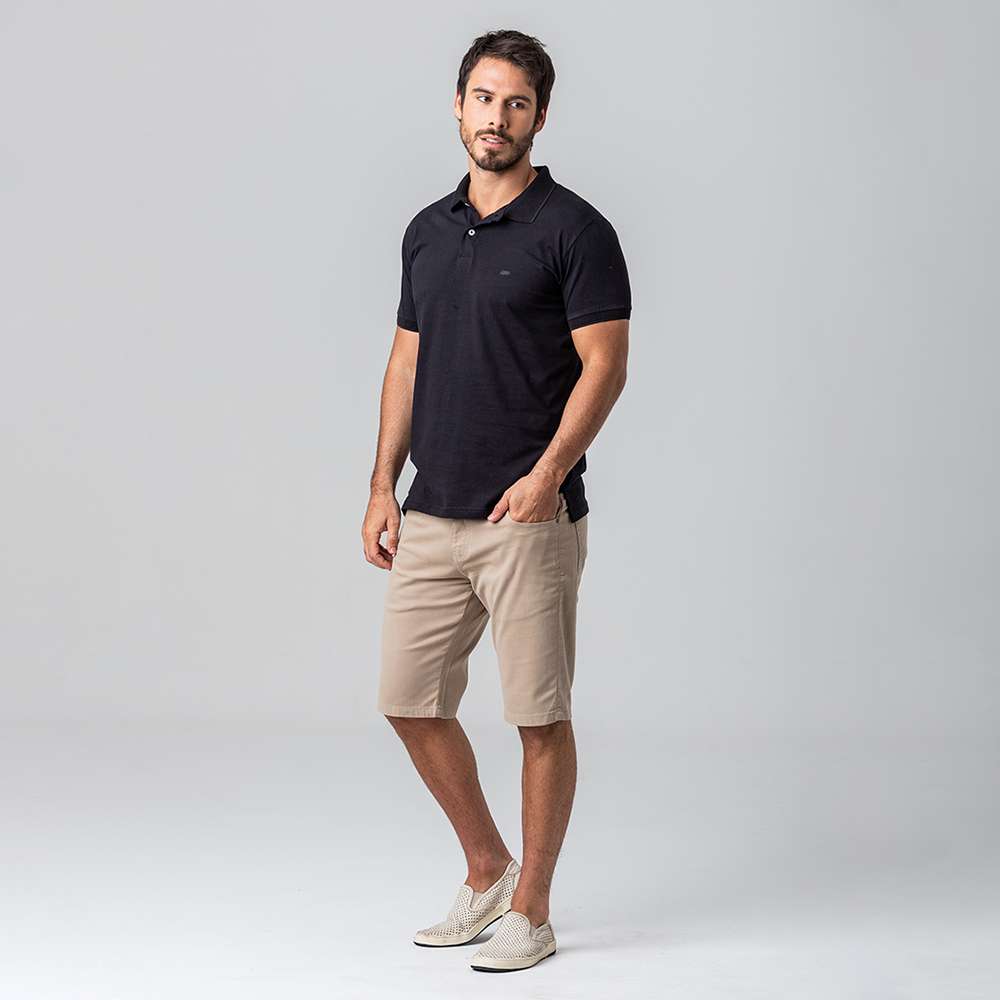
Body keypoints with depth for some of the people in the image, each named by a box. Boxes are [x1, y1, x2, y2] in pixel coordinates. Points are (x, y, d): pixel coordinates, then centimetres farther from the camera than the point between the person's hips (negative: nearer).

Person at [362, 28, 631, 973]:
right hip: (430, 518, 7)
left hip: (529, 519, -7)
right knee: (412, 703, 9)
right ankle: (486, 868, 27)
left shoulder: (574, 228, -8)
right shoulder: (427, 230, 12)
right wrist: (383, 486, 8)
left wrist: (547, 473, -24)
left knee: (539, 716, 1)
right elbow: (406, 364, 16)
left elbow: (605, 366, -12)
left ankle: (530, 908, 13)